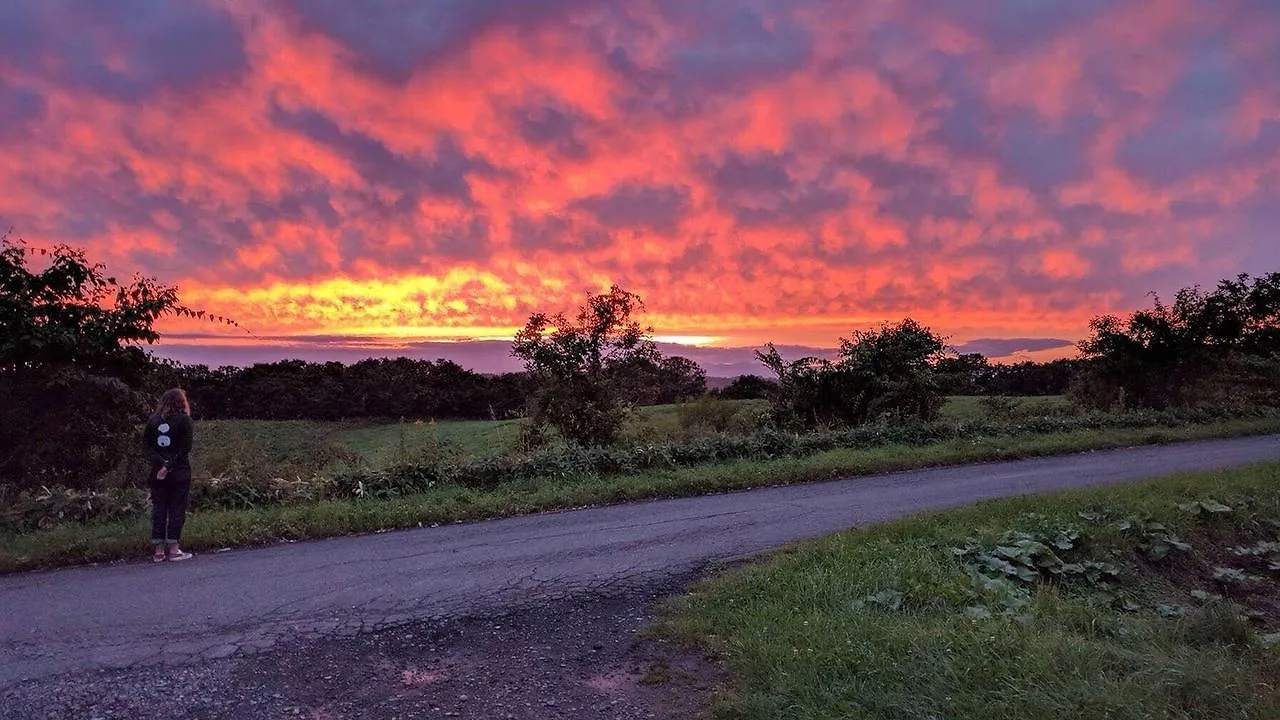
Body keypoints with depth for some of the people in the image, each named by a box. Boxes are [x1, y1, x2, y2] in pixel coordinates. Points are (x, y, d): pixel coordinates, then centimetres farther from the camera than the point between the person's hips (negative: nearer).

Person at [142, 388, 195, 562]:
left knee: (158, 509, 8)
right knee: (177, 509, 2)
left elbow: (146, 446, 0)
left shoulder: (153, 420, 8)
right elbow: (185, 449, -13)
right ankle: (173, 549, 3)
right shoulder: (184, 420, -4)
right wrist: (169, 465, -11)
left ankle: (158, 551, 10)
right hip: (179, 472, -4)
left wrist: (161, 463, -7)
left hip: (157, 472, 4)